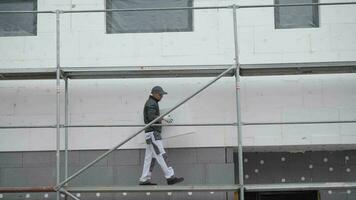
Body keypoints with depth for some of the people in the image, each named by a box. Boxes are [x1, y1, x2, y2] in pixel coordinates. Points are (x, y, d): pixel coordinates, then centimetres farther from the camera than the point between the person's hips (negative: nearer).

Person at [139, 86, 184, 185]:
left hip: (153, 133, 11)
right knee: (161, 155, -12)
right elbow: (151, 117, -23)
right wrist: (163, 118, -16)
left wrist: (164, 118, 12)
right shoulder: (151, 103, -10)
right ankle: (170, 177, -14)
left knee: (150, 157, 8)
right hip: (152, 133, -11)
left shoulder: (151, 103, 22)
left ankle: (144, 180, 8)